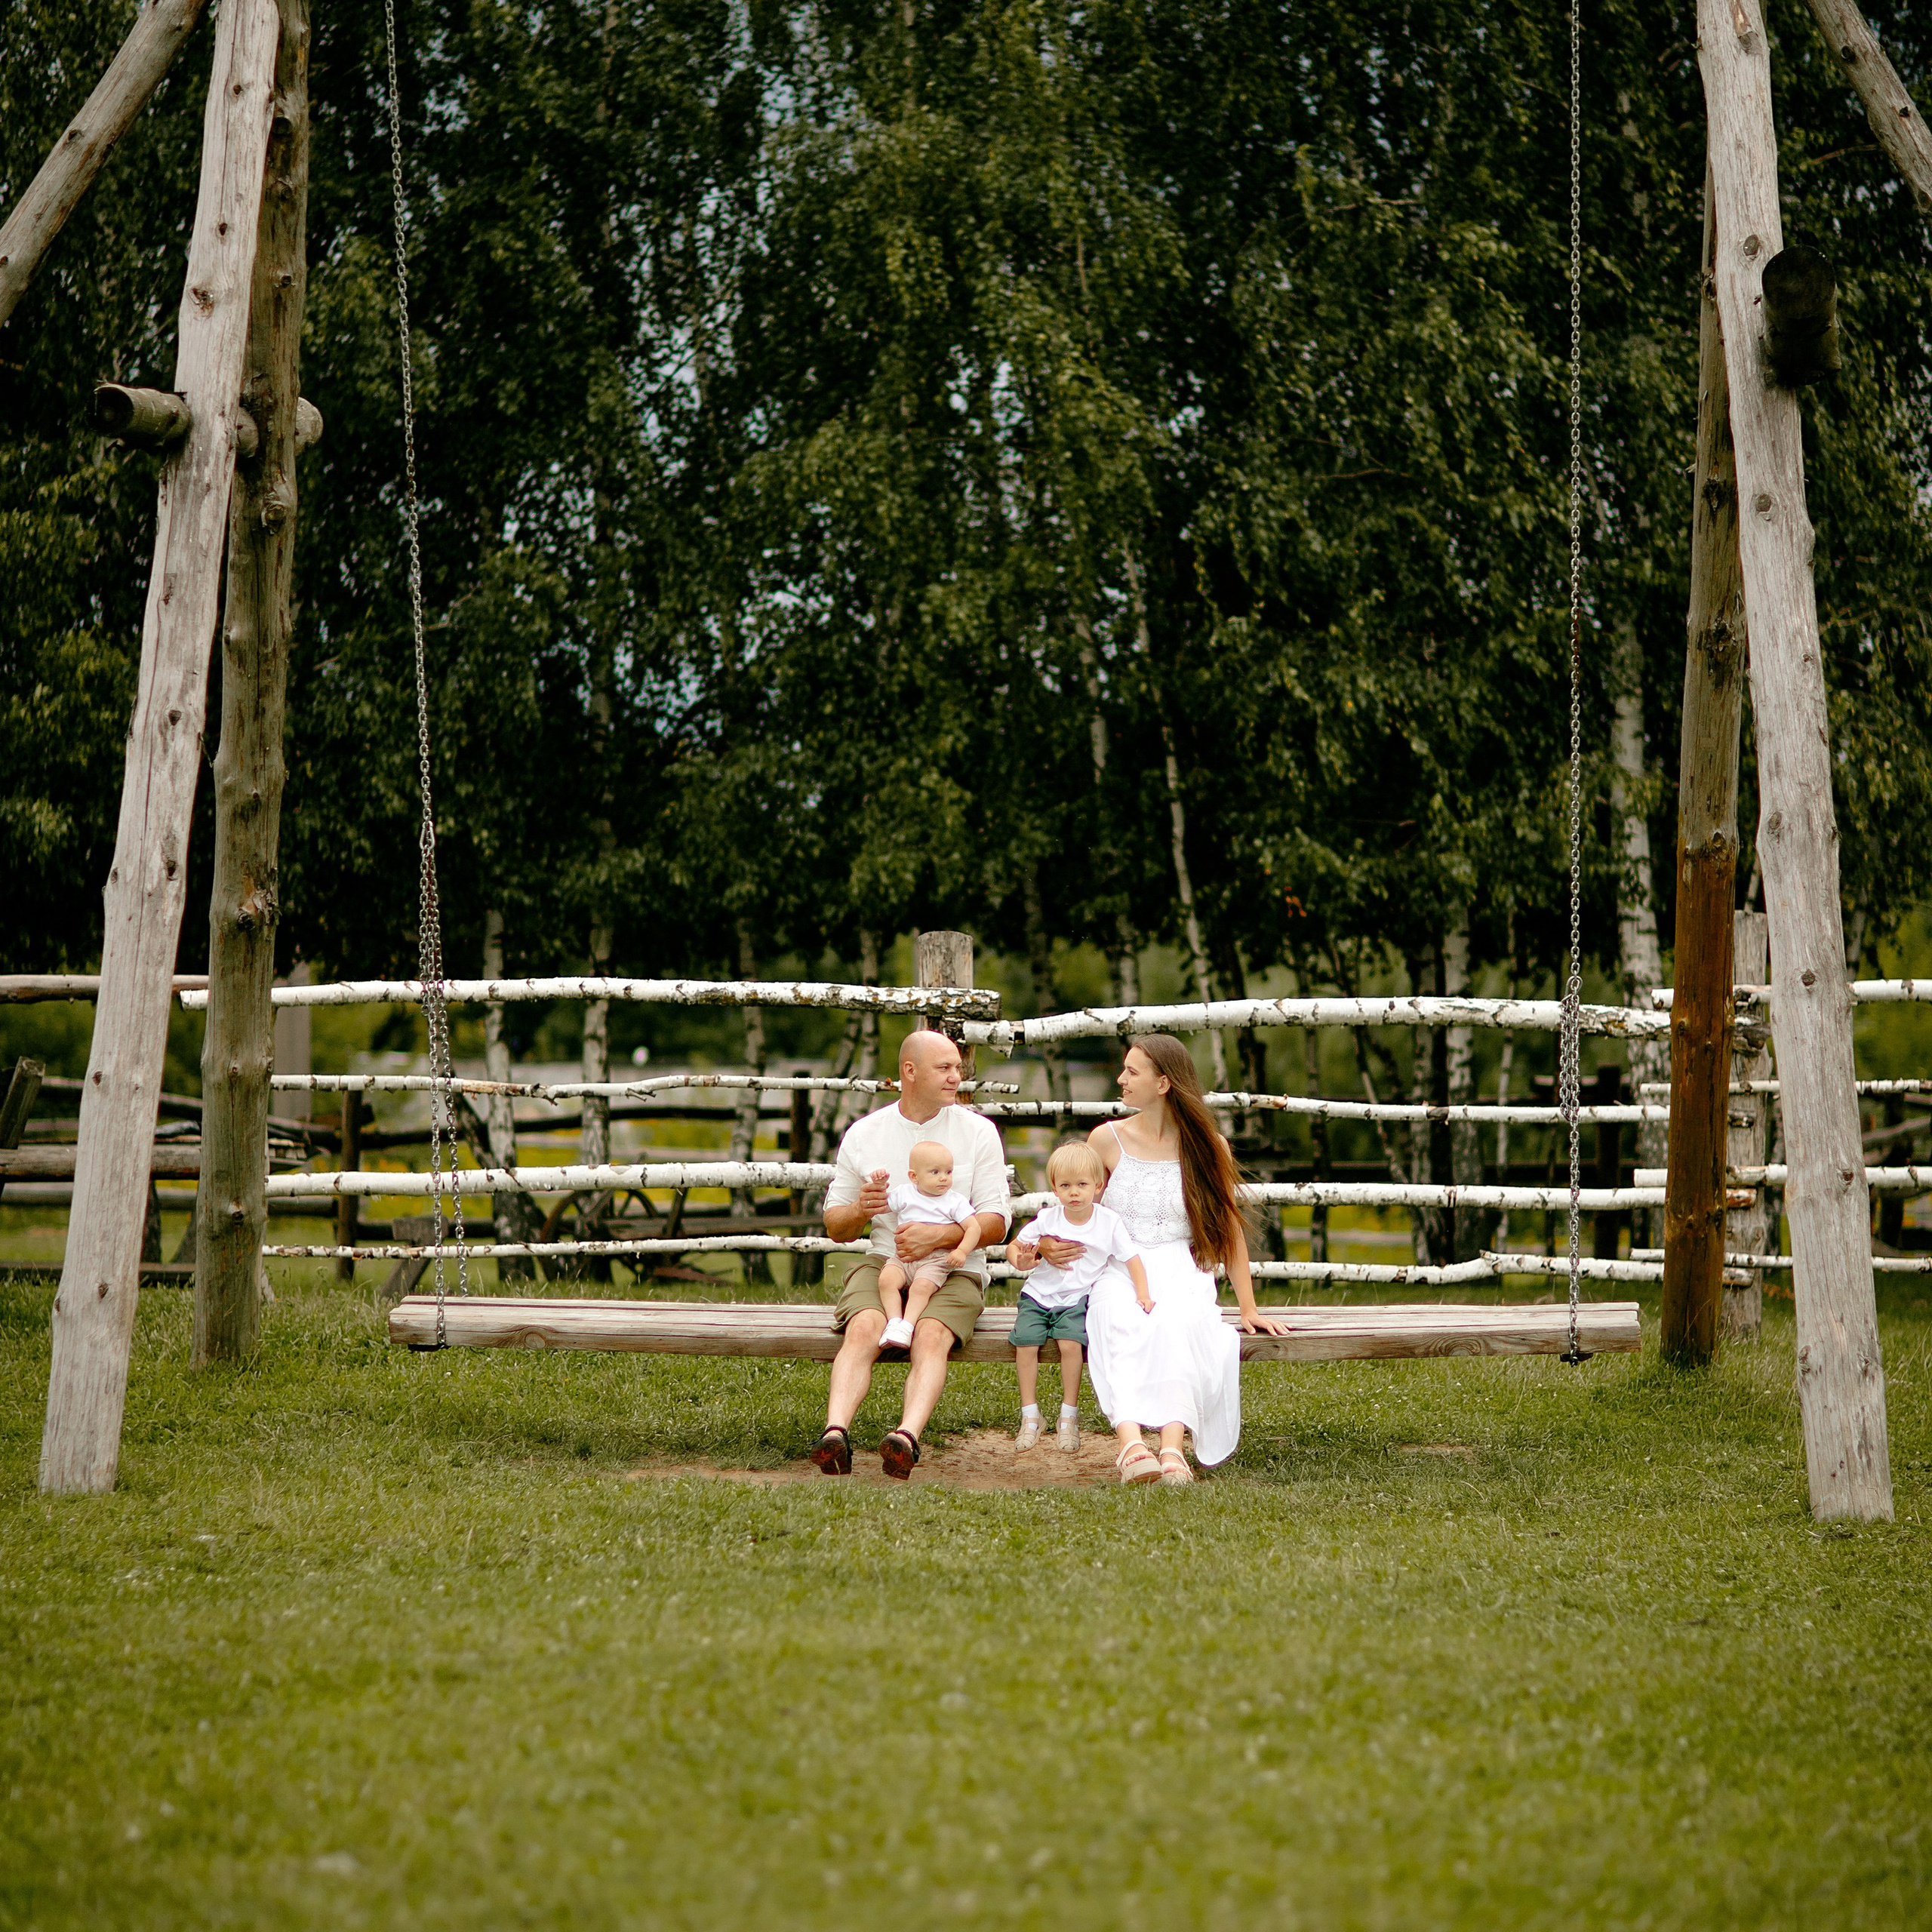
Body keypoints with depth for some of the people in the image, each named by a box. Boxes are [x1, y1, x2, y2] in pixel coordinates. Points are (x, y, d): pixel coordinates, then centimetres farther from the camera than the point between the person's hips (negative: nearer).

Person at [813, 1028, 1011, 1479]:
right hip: (883, 1263, 1)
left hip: (954, 1269, -1)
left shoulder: (977, 1132, 7)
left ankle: (907, 1437, -55)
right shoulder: (864, 1134, 11)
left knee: (932, 1336, -33)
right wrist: (860, 1210, -9)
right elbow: (835, 1228, 15)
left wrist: (940, 1235, -17)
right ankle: (835, 1433, -51)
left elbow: (996, 1221, 1)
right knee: (864, 1328, -31)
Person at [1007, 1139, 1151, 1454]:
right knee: (1025, 1341, -22)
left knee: (1070, 1342, -28)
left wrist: (1142, 1295, -12)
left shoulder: (1109, 1222, -1)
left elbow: (1132, 1260, 2)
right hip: (1039, 1296, 2)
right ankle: (1030, 1415, -7)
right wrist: (1021, 1261, -13)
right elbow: (1014, 1247, 11)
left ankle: (1069, 1415, -11)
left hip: (1077, 1299, -2)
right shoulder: (1047, 1219, 2)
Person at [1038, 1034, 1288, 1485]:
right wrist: (1048, 1244, -3)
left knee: (1177, 1318, -38)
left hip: (1181, 1273, 0)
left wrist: (1249, 1309, 7)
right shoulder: (1108, 1139, 13)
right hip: (1118, 1273, 0)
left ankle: (1173, 1448, -54)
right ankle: (1131, 1443, -58)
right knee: (1121, 1323, -37)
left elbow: (1229, 1228, 13)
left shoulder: (1207, 1147, 10)